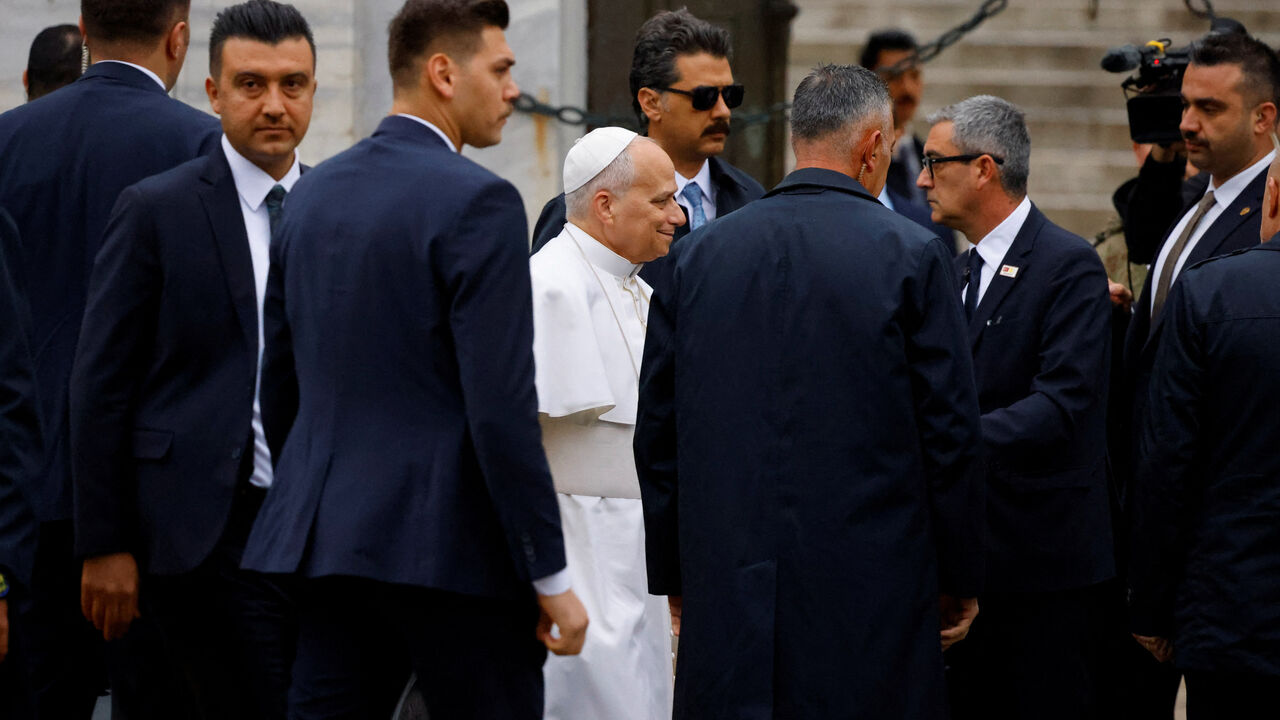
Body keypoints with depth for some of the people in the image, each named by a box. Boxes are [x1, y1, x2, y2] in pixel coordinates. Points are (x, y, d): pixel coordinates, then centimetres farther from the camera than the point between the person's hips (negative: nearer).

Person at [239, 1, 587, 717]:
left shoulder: (312, 193, 12)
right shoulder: (478, 203, -11)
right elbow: (502, 409, -16)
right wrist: (552, 578, -12)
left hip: (322, 543, 7)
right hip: (452, 549, -7)